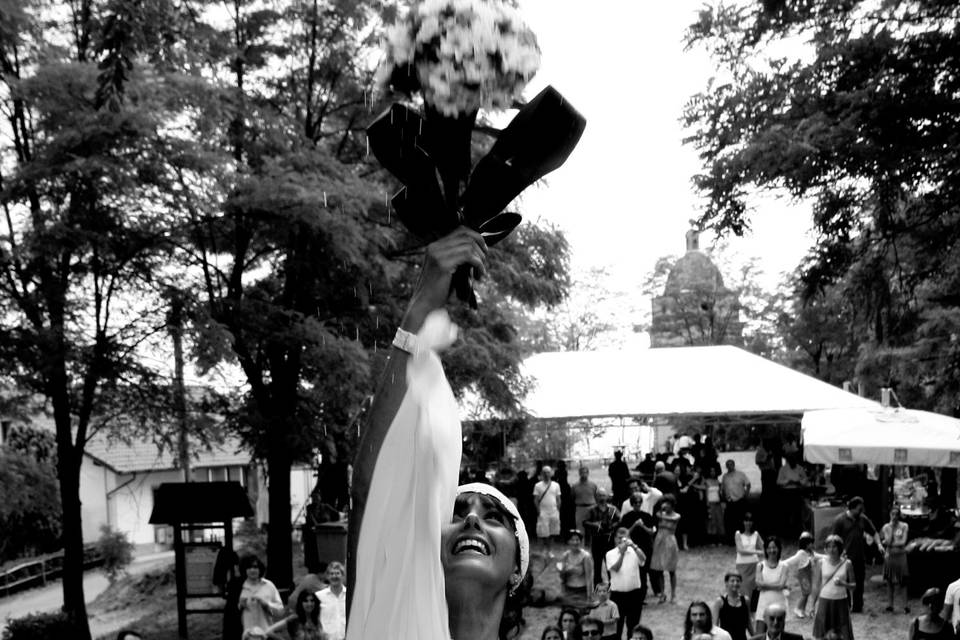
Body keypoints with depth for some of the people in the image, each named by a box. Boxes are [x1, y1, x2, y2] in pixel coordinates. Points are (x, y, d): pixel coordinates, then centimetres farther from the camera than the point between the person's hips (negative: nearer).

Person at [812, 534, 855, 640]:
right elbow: (816, 585, 4)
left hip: (841, 602, -1)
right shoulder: (821, 563, -1)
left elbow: (853, 584, 3)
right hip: (824, 601, 1)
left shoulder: (846, 564, -2)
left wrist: (843, 583, -18)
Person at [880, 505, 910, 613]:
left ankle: (905, 605, -1)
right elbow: (888, 541, -9)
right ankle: (890, 603, 15)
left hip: (901, 555, -2)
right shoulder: (886, 527, 3)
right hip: (889, 556, 2)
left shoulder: (904, 526, -1)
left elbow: (903, 542, -8)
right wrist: (891, 528, -10)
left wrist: (891, 543, -6)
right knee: (890, 580, 6)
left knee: (903, 580, -3)